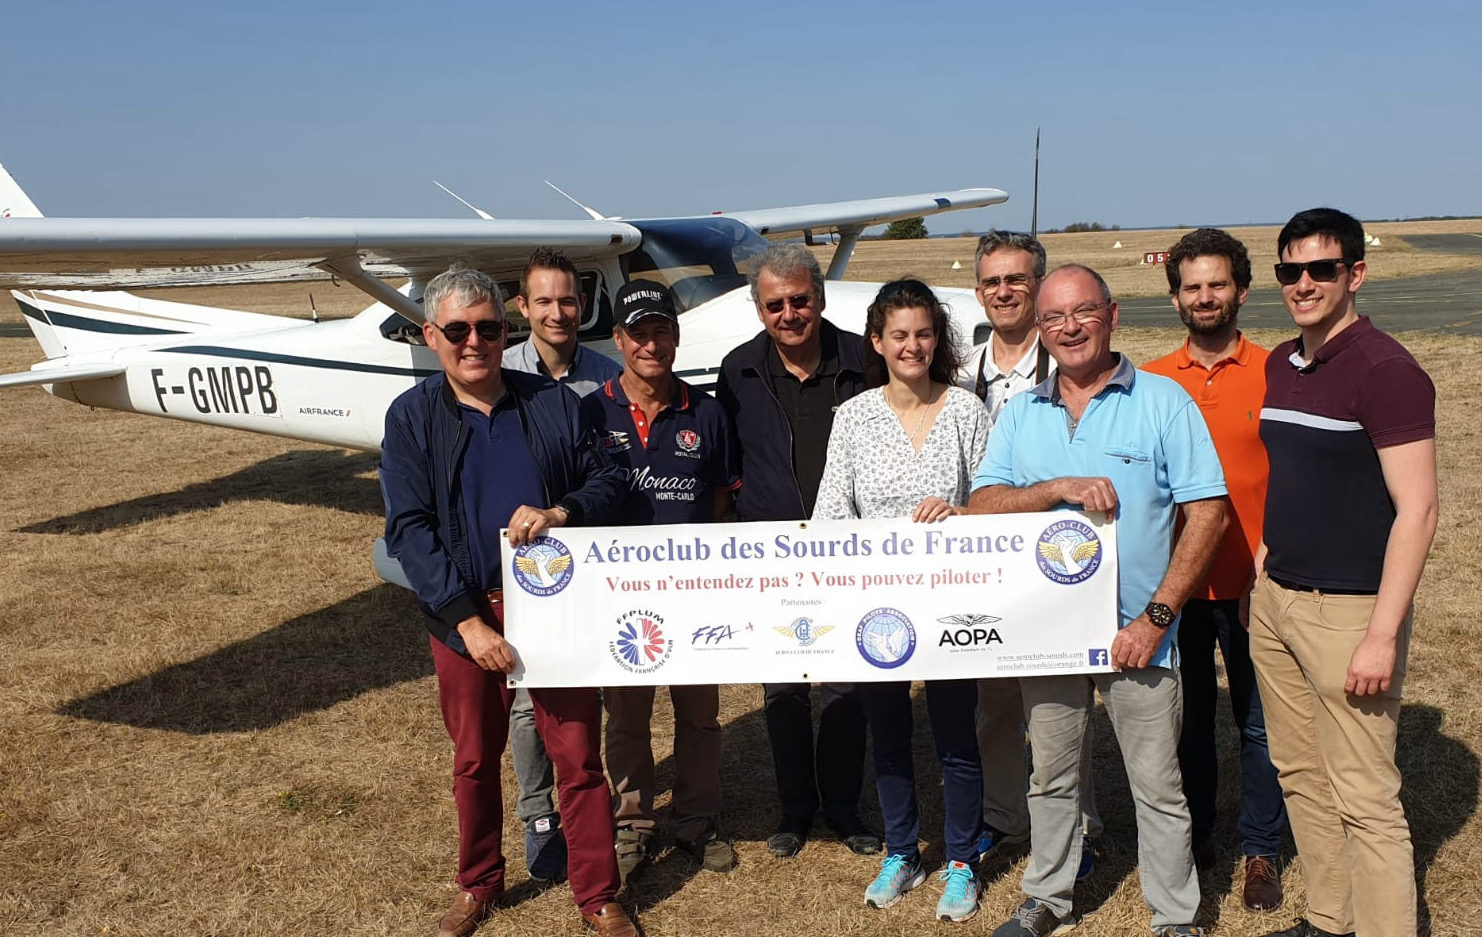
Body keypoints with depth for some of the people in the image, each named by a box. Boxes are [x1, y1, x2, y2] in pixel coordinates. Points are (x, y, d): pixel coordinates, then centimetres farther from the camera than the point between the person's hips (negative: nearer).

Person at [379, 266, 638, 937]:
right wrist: (467, 621, -18)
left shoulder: (554, 402, 1)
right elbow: (408, 530, -10)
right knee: (474, 760, 16)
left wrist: (559, 511, -18)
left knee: (579, 756, 5)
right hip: (465, 615, 0)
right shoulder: (412, 417, -3)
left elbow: (605, 479, 5)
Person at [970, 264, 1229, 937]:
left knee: (1158, 786, 6)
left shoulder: (1163, 402, -4)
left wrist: (1156, 617, -14)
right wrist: (1060, 487, -18)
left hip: (1135, 631, -3)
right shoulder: (1020, 414, 8)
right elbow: (983, 506, -1)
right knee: (1050, 778, 17)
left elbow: (1207, 514, -8)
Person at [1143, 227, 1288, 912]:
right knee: (1187, 715, 14)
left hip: (1250, 586, -2)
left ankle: (1260, 851, 25)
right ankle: (1195, 834, 32)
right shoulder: (1151, 382, 3)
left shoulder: (1273, 374, -2)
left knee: (1259, 723, 8)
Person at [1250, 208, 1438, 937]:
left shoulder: (1385, 370, -13)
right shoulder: (1280, 365, 10)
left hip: (1348, 610, -8)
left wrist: (1382, 635, -20)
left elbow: (1416, 509, -17)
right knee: (1298, 774, 15)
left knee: (1364, 799, -3)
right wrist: (1262, 567, 15)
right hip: (1274, 598, 8)